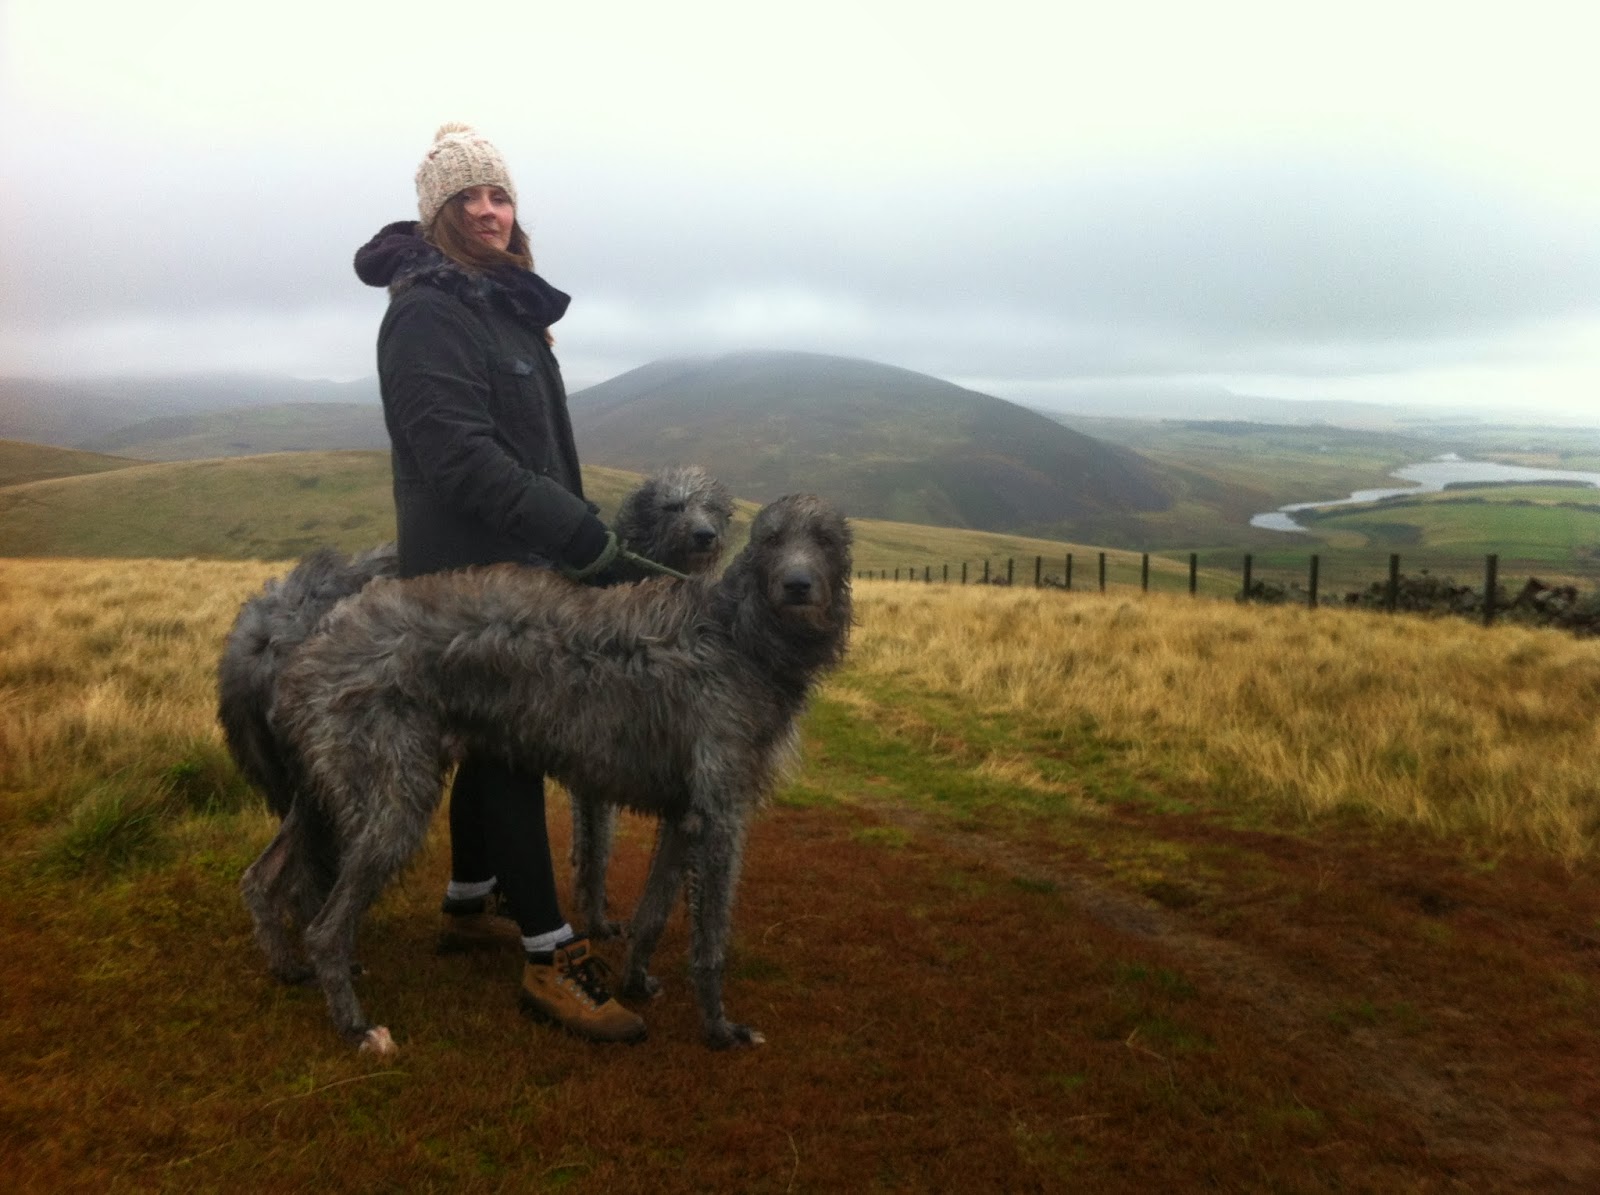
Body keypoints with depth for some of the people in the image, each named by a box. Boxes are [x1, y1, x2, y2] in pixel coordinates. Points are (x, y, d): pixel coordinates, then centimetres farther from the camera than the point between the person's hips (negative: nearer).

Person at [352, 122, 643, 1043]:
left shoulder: (505, 305, 15)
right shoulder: (426, 312, -13)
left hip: (525, 564, 9)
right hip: (472, 570, -9)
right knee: (513, 749, -7)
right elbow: (460, 457, -23)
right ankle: (552, 959, 0)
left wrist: (579, 530, 10)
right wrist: (587, 536, -25)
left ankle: (469, 907, 31)